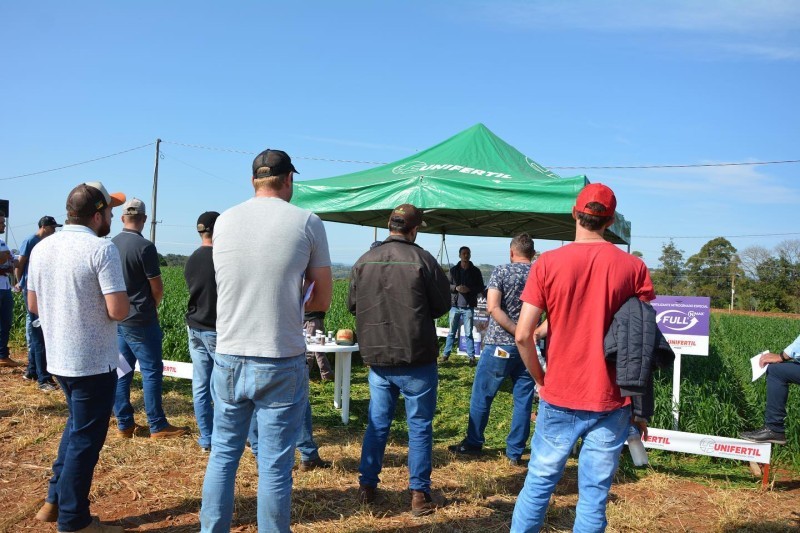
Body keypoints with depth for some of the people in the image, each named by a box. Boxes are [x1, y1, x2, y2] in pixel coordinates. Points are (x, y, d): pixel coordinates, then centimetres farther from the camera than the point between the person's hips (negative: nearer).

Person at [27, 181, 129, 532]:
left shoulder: (41, 248, 4)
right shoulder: (101, 248, -18)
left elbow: (33, 305, 12)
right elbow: (118, 310, -22)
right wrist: (123, 303, -1)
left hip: (58, 358, 7)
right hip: (94, 362, -7)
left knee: (77, 426, 26)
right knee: (85, 438, 6)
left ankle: (54, 501, 31)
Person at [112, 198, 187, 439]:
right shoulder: (144, 247, -16)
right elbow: (157, 288, -12)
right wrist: (153, 306, 8)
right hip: (140, 320, -6)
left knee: (122, 371, 11)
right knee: (151, 371, 1)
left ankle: (124, 424, 16)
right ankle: (158, 426, 5)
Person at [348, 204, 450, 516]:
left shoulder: (364, 261, -1)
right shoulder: (422, 260, -12)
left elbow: (352, 305, 8)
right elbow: (442, 305, -4)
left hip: (377, 358, 4)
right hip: (416, 359, -4)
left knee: (377, 423, 16)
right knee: (419, 426, 7)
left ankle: (367, 486, 23)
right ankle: (419, 493, 11)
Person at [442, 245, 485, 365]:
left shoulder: (475, 271, 3)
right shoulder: (454, 270, 5)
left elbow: (481, 288, 4)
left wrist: (469, 289, -13)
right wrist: (456, 288, -15)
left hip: (468, 307, -1)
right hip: (455, 306, 1)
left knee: (468, 333, 3)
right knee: (452, 332, 7)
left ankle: (471, 356, 8)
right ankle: (446, 354, 14)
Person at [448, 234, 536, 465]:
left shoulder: (501, 271, -6)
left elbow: (493, 307, -17)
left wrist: (515, 331, -15)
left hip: (499, 345, -3)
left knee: (482, 395, 9)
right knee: (523, 399, 9)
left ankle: (473, 443, 19)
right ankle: (515, 451, 14)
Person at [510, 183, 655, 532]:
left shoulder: (548, 263, -6)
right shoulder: (633, 267, -3)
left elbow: (523, 335, -10)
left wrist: (541, 380, 6)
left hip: (560, 399, 0)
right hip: (611, 403, 1)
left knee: (538, 484, 12)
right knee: (594, 496, 9)